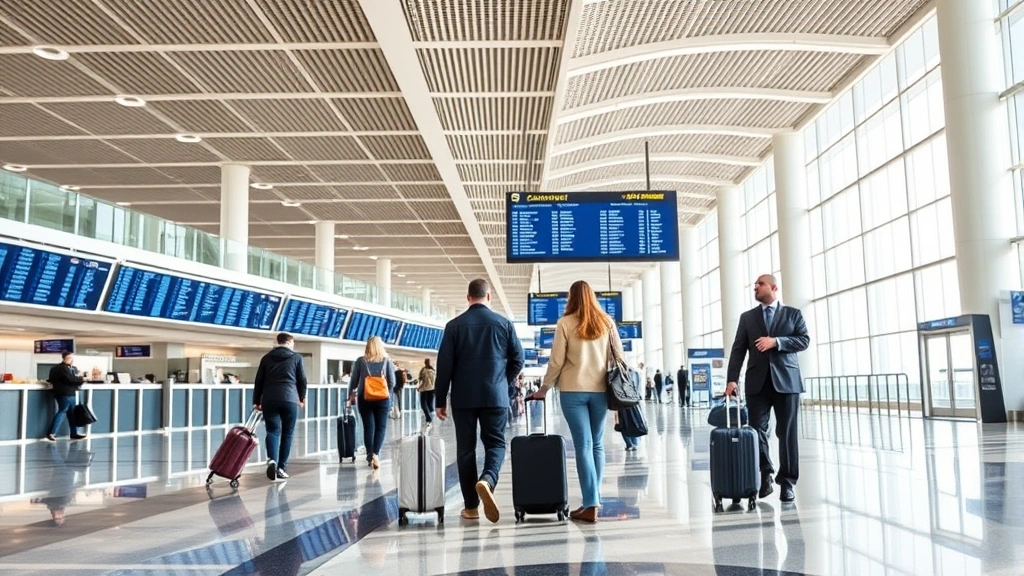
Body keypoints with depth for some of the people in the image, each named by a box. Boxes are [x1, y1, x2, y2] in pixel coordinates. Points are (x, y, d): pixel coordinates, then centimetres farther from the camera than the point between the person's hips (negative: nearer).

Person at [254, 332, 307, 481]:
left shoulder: (266, 357, 15)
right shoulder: (296, 357, 8)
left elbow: (259, 381, 13)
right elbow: (302, 380, 10)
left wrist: (257, 401, 18)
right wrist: (302, 398, 24)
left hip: (269, 399, 2)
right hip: (290, 399, -2)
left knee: (272, 431, 4)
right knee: (287, 434, 7)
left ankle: (272, 460, -20)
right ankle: (281, 467, 6)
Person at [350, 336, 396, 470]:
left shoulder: (361, 361, 0)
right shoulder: (387, 360, 1)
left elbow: (354, 380, 3)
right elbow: (392, 382, -2)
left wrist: (353, 394, 18)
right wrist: (389, 395, 11)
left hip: (365, 398, 1)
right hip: (382, 398, 0)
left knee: (368, 427, 8)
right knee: (381, 427, 5)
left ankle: (370, 456, 8)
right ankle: (376, 454, -12)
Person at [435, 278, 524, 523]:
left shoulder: (454, 325, 0)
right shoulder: (504, 324, 2)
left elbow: (444, 364, -2)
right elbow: (518, 359, 4)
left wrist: (441, 400, 4)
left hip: (463, 397, 0)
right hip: (495, 396, 0)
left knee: (465, 448, 7)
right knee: (495, 443, 8)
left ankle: (471, 506, 9)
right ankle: (487, 480, -21)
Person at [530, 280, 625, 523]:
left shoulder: (565, 323, -2)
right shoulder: (606, 321, 6)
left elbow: (557, 361, -3)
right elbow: (619, 355, 7)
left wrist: (545, 387, 9)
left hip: (573, 390, -3)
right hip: (600, 390, 3)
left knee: (583, 445, -3)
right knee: (597, 444, 12)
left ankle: (590, 505, -6)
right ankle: (594, 497, 18)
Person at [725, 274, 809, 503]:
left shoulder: (793, 314, 10)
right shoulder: (747, 317, 13)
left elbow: (804, 340, -1)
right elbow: (738, 350, 5)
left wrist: (776, 341, -14)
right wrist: (732, 379, -6)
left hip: (786, 379, -1)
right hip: (757, 381, 1)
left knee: (787, 432, 1)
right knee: (757, 430, -3)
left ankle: (787, 481, 9)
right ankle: (765, 475, 14)